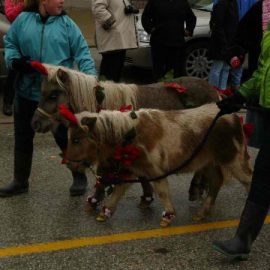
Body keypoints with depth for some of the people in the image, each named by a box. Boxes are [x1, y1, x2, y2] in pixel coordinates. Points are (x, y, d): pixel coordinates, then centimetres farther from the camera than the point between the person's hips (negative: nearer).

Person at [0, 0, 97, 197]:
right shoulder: (23, 19, 2)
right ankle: (20, 181, 28)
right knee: (23, 138, 13)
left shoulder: (66, 24, -2)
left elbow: (82, 53, -4)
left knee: (66, 137, 2)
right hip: (26, 92, 3)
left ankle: (79, 178, 20)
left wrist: (91, 76, -18)